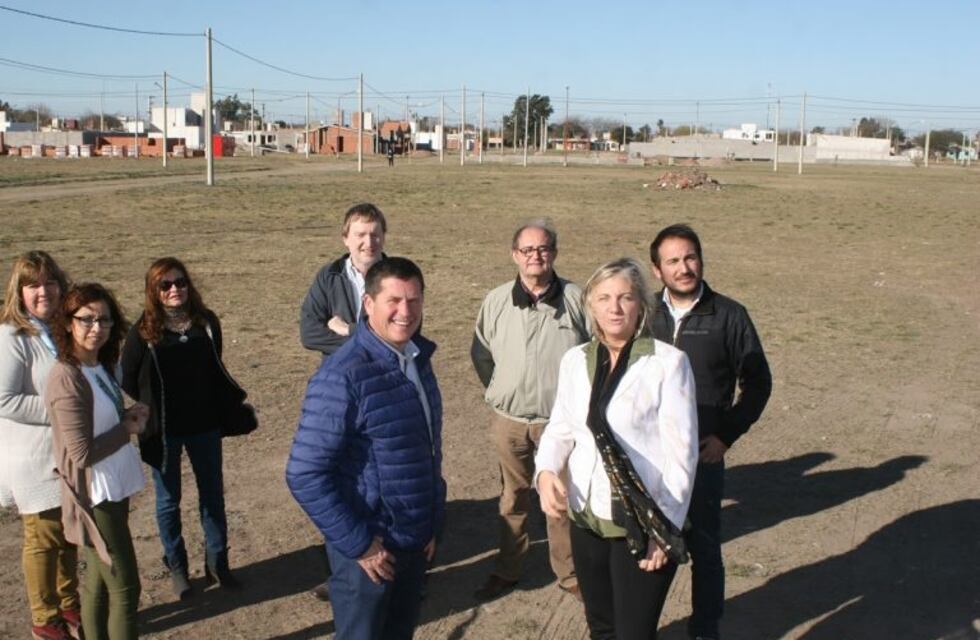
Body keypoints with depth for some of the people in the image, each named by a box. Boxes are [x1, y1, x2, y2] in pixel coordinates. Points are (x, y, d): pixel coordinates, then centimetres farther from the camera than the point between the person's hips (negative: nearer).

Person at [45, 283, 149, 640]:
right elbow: (83, 453, -24)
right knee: (124, 588, 0)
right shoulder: (68, 378, -23)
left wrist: (127, 415, -2)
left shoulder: (100, 366, 4)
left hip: (111, 489, 9)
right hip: (94, 496, -9)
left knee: (98, 581, 20)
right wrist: (129, 429, -13)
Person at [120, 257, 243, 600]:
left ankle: (217, 562, 26)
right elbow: (128, 380, -3)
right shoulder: (143, 331, -11)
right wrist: (154, 411, -1)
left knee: (213, 494, 11)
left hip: (205, 426, 3)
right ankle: (176, 568, 27)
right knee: (168, 500, 11)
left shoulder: (206, 322, -3)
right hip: (164, 430, -2)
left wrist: (228, 405, 2)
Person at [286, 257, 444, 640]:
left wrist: (433, 524, 12)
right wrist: (356, 543, -18)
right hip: (370, 549, -7)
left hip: (416, 541, 7)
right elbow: (305, 476, -22)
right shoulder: (343, 376, -21)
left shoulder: (418, 360, 2)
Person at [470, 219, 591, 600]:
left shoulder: (575, 298, -9)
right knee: (513, 498, 17)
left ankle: (568, 572, 28)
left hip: (561, 420, -2)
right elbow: (481, 354, 10)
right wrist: (498, 393, 8)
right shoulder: (496, 301, -3)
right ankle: (507, 570, 31)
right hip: (509, 420, 2)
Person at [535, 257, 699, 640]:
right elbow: (560, 428, 9)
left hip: (644, 526, -5)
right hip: (586, 520, 5)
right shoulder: (575, 360, 5)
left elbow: (682, 451, -11)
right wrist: (546, 472, -12)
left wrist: (666, 526, -13)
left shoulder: (668, 362, -10)